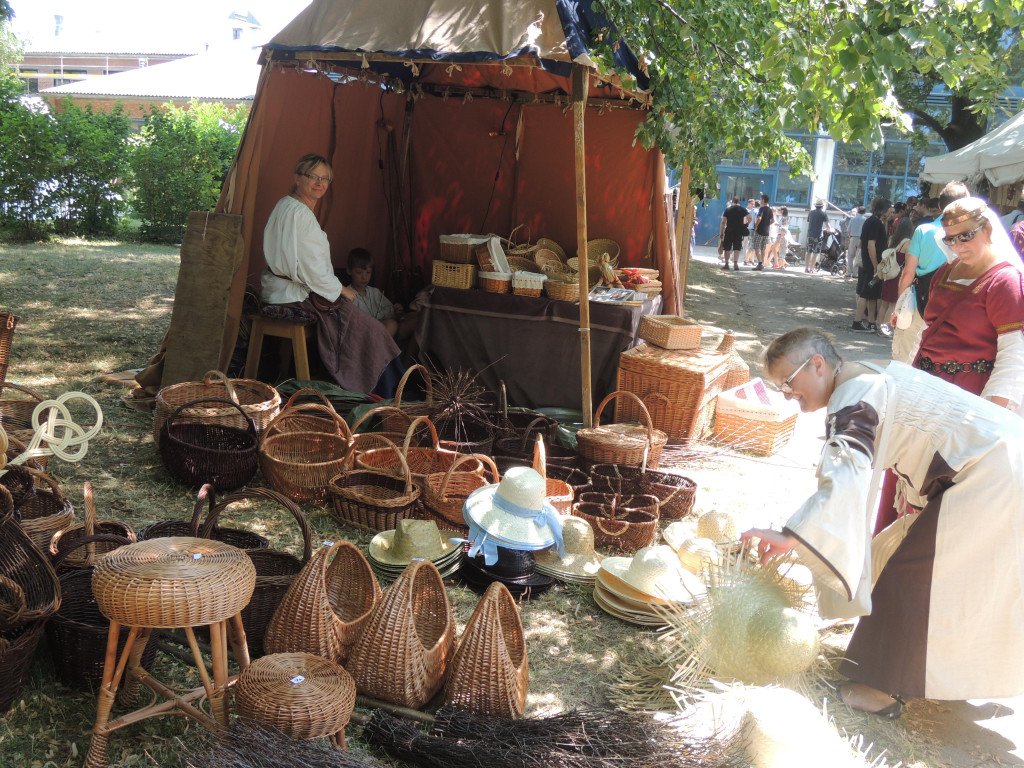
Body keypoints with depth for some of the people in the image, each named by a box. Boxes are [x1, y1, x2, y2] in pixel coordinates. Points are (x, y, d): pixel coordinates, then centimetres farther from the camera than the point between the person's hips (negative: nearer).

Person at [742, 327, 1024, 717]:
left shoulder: (852, 397, -18)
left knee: (911, 572, -5)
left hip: (988, 474, -10)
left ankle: (886, 688, 3)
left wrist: (791, 536, -42)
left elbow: (846, 477, -34)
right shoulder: (873, 376, 13)